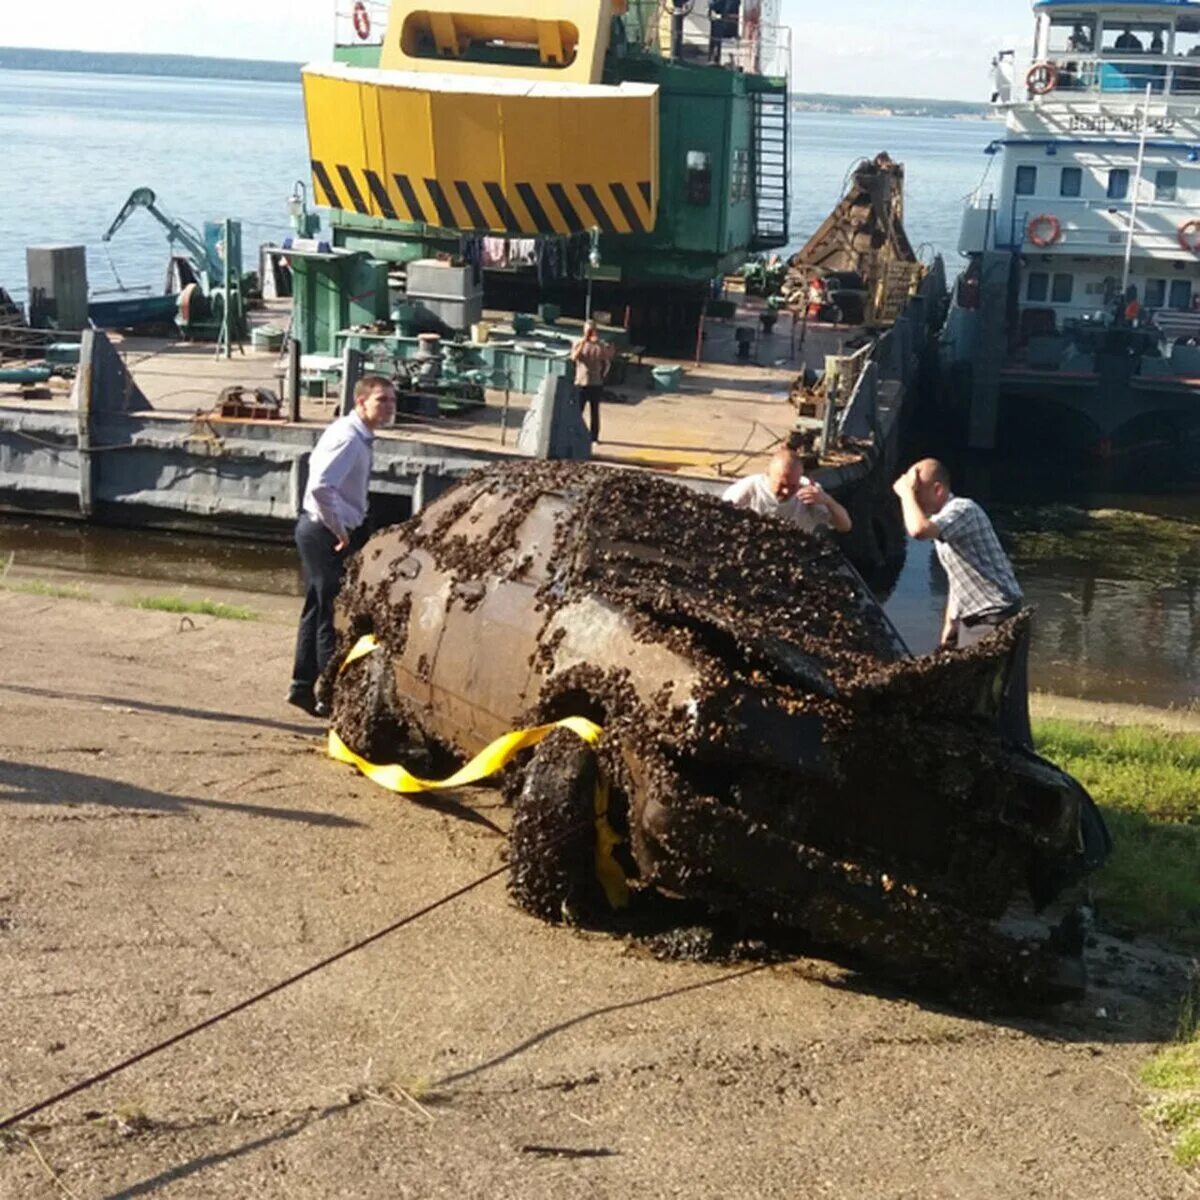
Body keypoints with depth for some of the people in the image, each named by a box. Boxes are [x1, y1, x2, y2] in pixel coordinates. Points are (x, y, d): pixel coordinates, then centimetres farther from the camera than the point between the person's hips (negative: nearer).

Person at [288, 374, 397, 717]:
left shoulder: (358, 436, 10)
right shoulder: (349, 438, -21)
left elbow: (318, 464, 24)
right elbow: (321, 486, -33)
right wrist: (340, 530, -21)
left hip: (321, 531, 10)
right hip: (328, 534, -10)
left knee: (318, 609, 17)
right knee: (334, 614, -3)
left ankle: (303, 686, 26)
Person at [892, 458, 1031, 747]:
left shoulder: (963, 510, -16)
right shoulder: (942, 518, 14)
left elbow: (919, 530, -35)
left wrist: (906, 492, -19)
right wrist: (949, 624, 17)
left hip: (1000, 620, -10)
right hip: (974, 621, 10)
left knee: (1006, 706, -8)